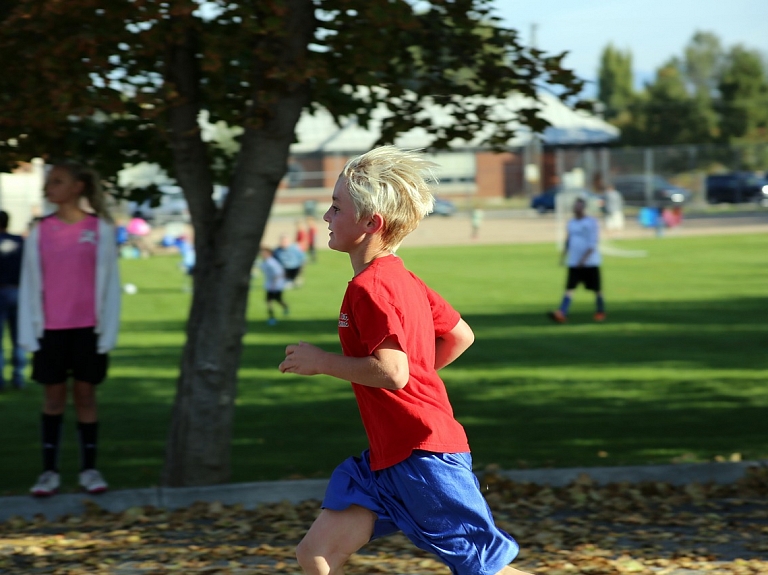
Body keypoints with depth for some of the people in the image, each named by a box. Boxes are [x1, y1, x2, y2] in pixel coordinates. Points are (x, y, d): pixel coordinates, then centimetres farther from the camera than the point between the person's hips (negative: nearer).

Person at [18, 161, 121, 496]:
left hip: (88, 328, -1)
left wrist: (107, 330, -4)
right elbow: (30, 283, 5)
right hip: (51, 329, 1)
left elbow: (108, 281, 0)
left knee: (85, 394, 4)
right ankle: (49, 470, 9)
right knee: (53, 396, 4)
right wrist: (30, 331, -2)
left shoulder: (100, 229, -1)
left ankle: (89, 469, 12)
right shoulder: (40, 233, 4)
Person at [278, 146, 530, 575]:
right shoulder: (400, 278, 14)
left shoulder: (370, 287, -16)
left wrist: (322, 362, -14)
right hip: (387, 458, 10)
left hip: (422, 455, -10)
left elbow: (391, 371, -25)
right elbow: (460, 336, 20)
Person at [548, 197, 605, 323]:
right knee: (569, 288, -8)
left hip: (590, 263, -5)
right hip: (574, 263, 5)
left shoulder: (592, 222, -8)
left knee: (596, 289, 6)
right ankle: (561, 314, -20)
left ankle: (600, 312, 24)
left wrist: (584, 259, -22)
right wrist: (563, 256, 10)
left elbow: (592, 244, -14)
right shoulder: (571, 223, 11)